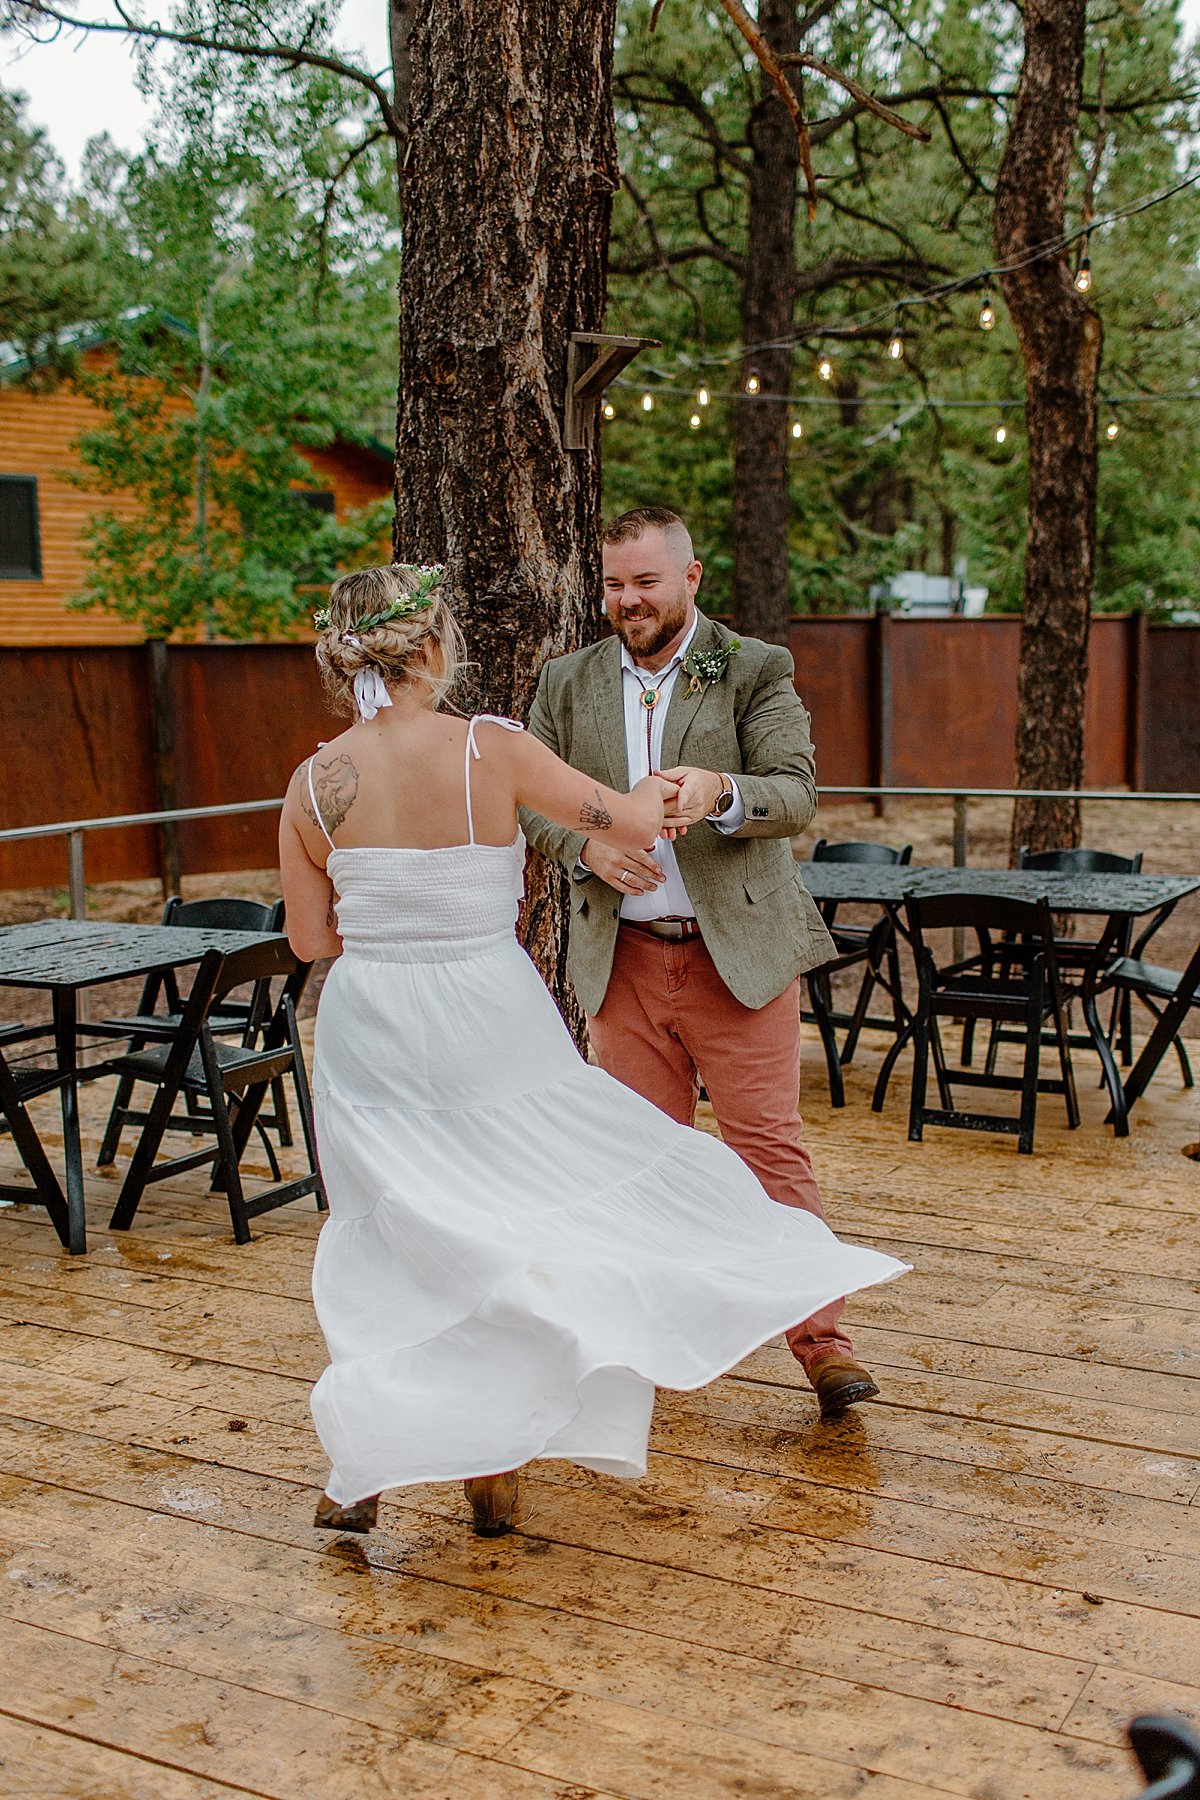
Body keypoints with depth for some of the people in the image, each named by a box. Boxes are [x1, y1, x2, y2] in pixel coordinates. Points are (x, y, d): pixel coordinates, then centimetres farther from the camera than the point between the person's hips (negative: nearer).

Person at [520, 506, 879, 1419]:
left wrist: (720, 790, -33)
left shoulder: (755, 671, -2)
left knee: (772, 1142, -3)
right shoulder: (568, 682, 9)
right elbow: (526, 797, 9)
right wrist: (587, 844, -11)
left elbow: (798, 793, -12)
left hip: (740, 950, -3)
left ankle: (822, 1340, 5)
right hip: (624, 959, 4)